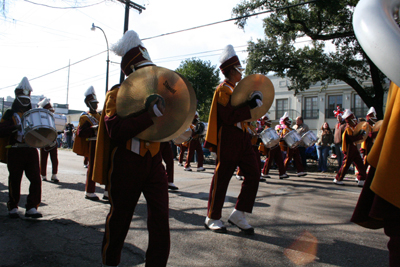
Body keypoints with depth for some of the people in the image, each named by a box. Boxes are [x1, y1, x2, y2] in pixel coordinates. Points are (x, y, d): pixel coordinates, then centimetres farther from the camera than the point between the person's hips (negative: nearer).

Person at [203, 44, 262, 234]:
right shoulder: (223, 90, -9)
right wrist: (250, 106, -22)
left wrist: (251, 102, 11)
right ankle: (212, 218, 14)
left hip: (242, 138, 9)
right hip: (229, 140, -9)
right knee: (221, 178, -1)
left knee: (253, 174, 4)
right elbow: (228, 116, -21)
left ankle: (238, 215, 12)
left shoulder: (236, 89, 19)